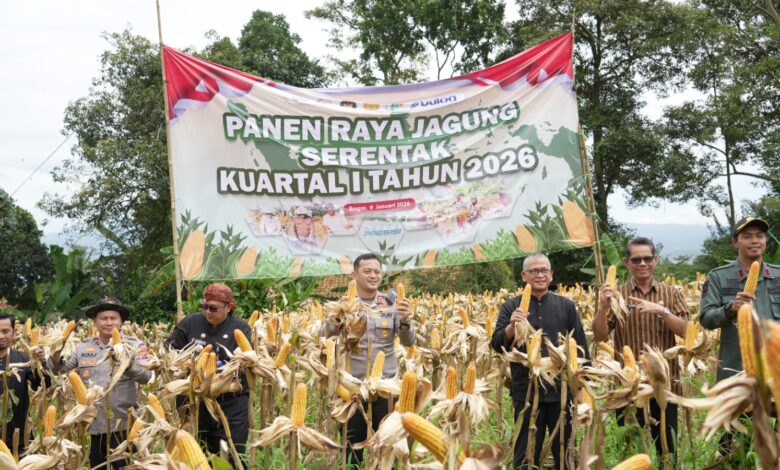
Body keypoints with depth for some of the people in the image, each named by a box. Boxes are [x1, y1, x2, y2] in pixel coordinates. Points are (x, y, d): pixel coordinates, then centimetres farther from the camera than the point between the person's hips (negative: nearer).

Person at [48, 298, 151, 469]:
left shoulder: (133, 345, -3)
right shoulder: (83, 347, 8)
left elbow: (146, 377, -16)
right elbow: (62, 370, 11)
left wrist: (127, 365, -35)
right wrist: (56, 358, -10)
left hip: (123, 425, -3)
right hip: (91, 425, 4)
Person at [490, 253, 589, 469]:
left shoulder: (566, 305, 6)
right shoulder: (510, 307, 4)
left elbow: (581, 346, 7)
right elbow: (497, 345, -4)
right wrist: (511, 326, -23)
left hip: (562, 390, 1)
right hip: (526, 392, -1)